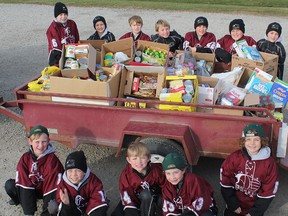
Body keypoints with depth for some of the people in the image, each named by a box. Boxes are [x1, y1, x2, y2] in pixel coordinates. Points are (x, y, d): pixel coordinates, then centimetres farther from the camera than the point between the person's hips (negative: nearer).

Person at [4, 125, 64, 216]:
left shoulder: (52, 160, -25)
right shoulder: (25, 158, -14)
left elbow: (52, 185, -26)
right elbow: (25, 184, -18)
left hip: (47, 191, -4)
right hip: (31, 190, 4)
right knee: (9, 185, -17)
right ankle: (19, 200, 13)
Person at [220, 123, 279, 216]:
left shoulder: (269, 163, -15)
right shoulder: (234, 158, -14)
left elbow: (268, 193, -11)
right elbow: (225, 183, -7)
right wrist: (233, 205, -8)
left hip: (255, 208, 0)